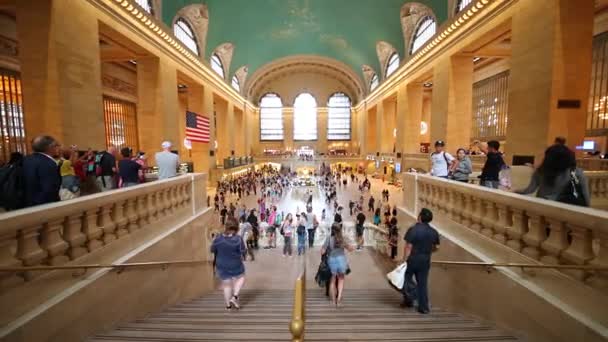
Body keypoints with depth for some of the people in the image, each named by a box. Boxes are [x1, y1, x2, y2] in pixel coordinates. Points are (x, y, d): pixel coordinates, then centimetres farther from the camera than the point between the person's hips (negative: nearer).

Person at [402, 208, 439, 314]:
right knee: (423, 283, 12)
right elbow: (436, 247, 9)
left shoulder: (413, 229, -16)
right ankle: (423, 307, 17)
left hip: (412, 259, -4)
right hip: (425, 261, 4)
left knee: (407, 280, 16)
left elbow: (408, 247, -18)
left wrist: (404, 260, -13)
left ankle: (408, 300, 21)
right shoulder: (434, 232, 0)